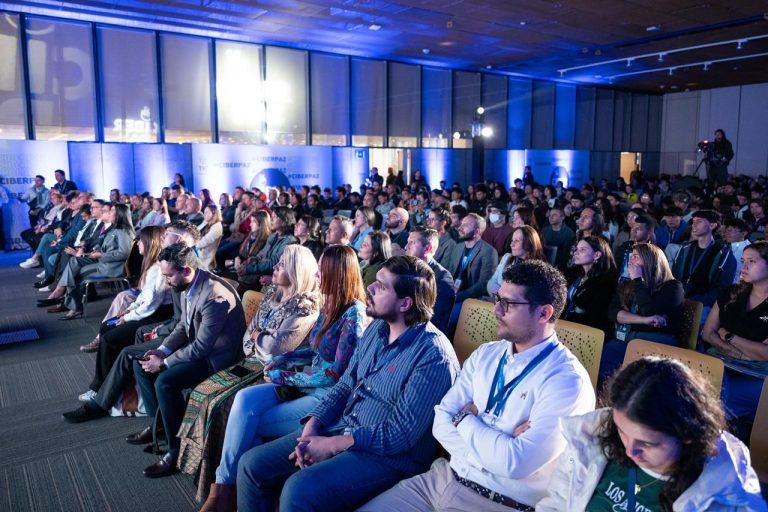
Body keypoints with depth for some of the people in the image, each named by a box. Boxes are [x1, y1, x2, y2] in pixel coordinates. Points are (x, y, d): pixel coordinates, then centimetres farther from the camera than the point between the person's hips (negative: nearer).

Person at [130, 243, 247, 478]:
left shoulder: (214, 296, -31)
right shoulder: (187, 286, -2)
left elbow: (201, 347, -27)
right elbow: (183, 326, 12)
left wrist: (164, 363, -18)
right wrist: (162, 351, -3)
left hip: (216, 354, -10)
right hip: (195, 344, 10)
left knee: (165, 381, -26)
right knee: (141, 364, 8)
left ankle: (176, 451, -11)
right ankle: (158, 421, 22)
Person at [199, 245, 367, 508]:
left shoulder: (354, 314, -19)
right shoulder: (329, 305, 9)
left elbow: (335, 374, -20)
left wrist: (282, 376, -11)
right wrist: (280, 360, 2)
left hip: (328, 396, -8)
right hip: (308, 385, 8)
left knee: (250, 424, -12)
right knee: (245, 399, -15)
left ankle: (228, 489, 9)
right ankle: (224, 486, -12)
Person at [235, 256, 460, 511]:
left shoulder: (433, 356, -20)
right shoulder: (376, 328, 5)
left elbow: (401, 434, -21)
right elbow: (345, 385, 11)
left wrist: (332, 445, -16)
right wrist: (312, 427, -5)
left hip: (389, 455, -7)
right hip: (340, 428, 8)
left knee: (299, 491, -28)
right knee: (252, 464, 0)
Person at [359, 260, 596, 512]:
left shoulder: (567, 380, -16)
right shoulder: (485, 354, 5)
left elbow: (516, 463, -24)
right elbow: (442, 420, 0)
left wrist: (466, 419, -9)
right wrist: (494, 446, -15)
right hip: (445, 477, 6)